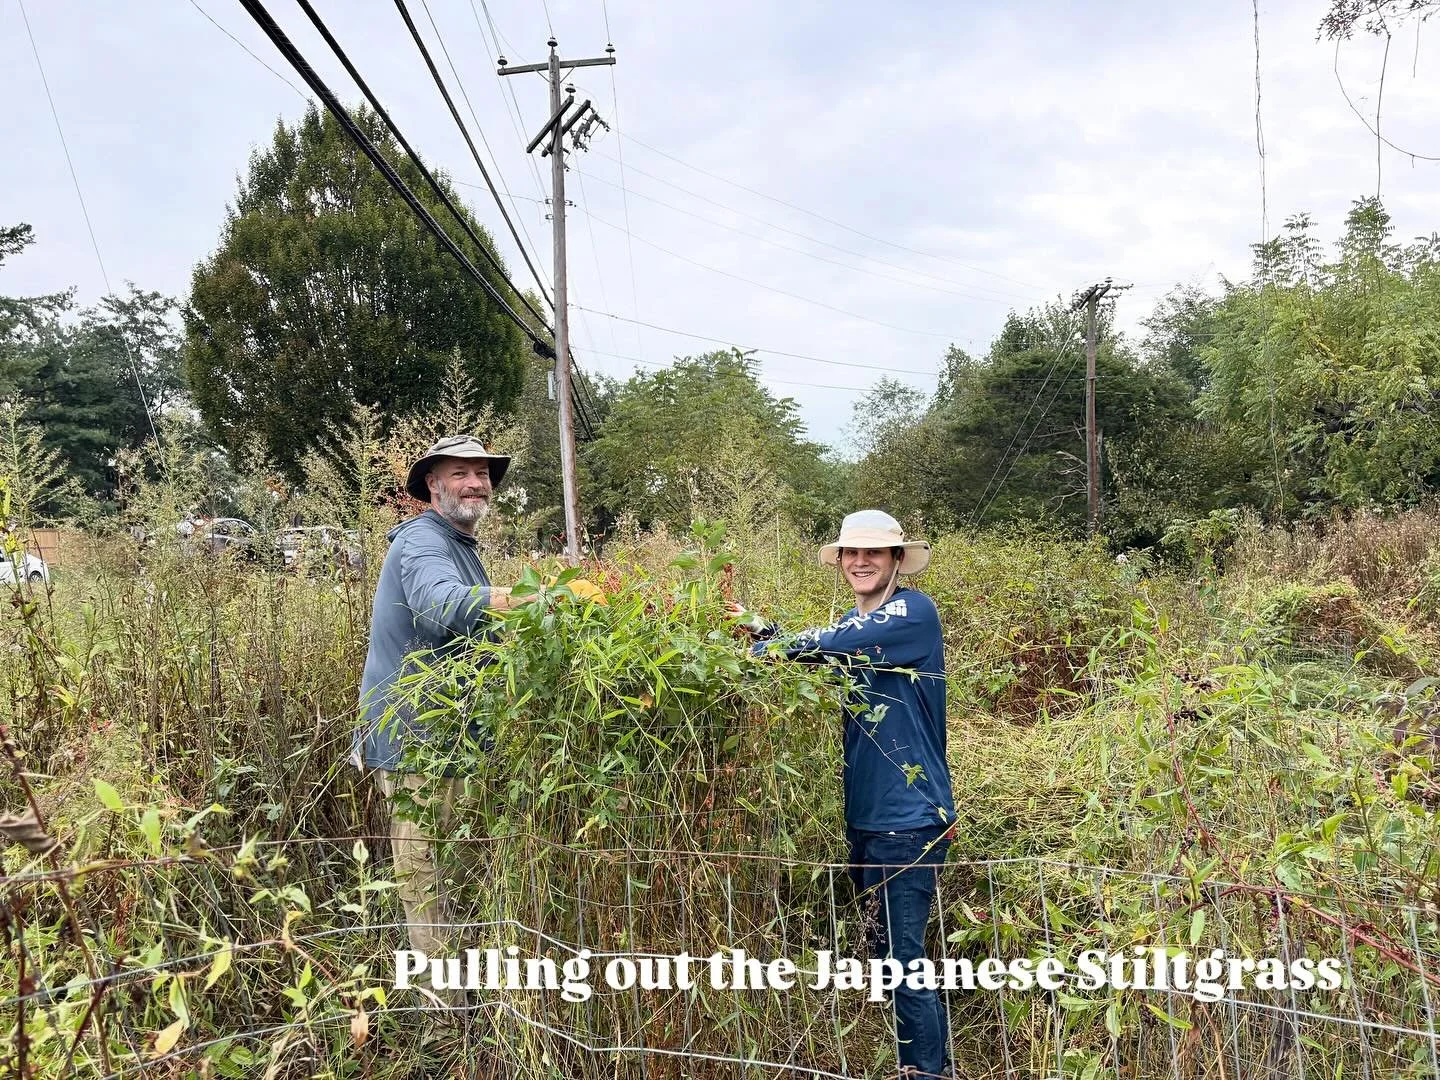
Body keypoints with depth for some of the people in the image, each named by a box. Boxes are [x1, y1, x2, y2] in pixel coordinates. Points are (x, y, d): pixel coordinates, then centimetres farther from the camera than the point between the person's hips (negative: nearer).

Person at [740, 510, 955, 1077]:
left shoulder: (914, 611, -11)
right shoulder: (850, 623, 14)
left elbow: (833, 645, -24)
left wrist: (765, 642, -15)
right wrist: (769, 635, -15)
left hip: (908, 816, -8)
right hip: (860, 814, 8)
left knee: (905, 960, -4)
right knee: (879, 951, 18)